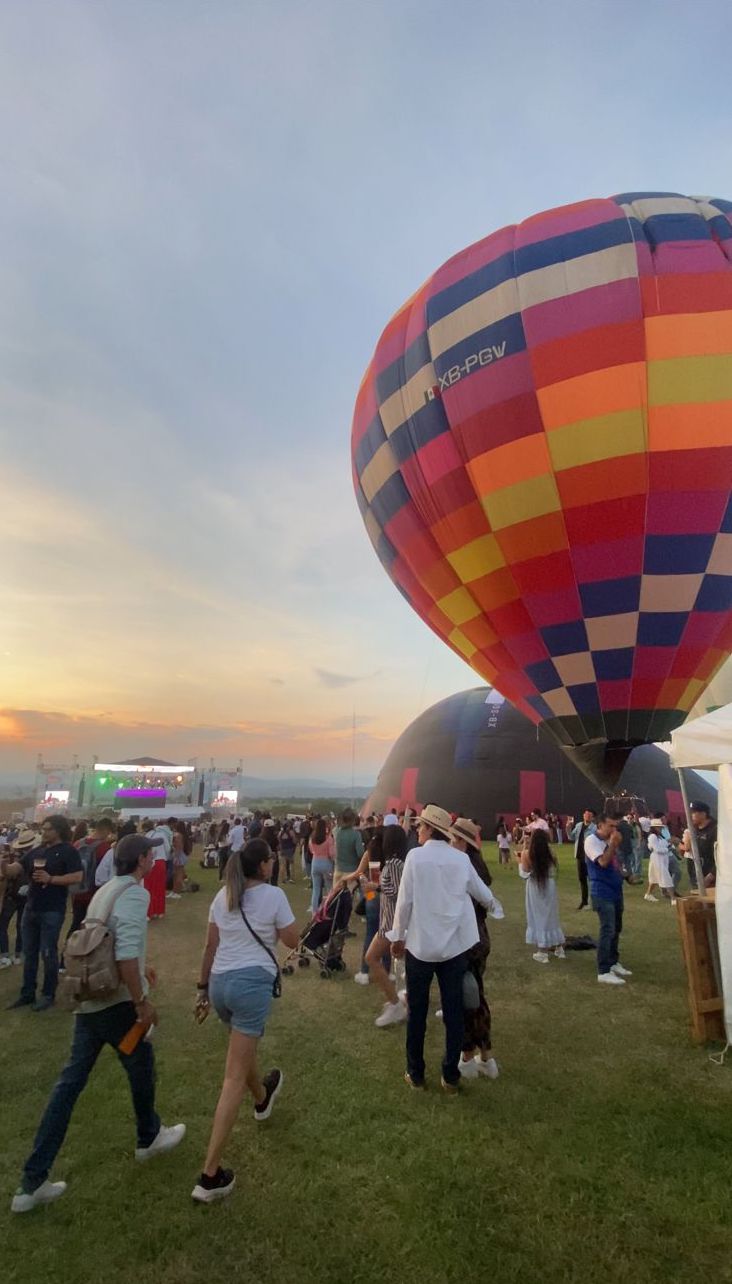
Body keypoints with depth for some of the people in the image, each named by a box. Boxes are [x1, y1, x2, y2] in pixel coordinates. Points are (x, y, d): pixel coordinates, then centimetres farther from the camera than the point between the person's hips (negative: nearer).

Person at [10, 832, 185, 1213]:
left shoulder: (105, 891, 11)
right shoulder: (134, 894, -20)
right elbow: (126, 954, -27)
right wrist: (142, 1001, -19)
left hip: (88, 1000, 8)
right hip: (116, 1002, -8)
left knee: (69, 1083, 12)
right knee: (141, 1067, 16)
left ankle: (33, 1181, 16)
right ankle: (149, 1138, 38)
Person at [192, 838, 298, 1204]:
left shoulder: (223, 896, 6)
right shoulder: (273, 895, -10)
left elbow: (210, 946, 10)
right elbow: (292, 941, -2)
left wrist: (203, 987, 18)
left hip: (220, 982, 7)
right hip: (253, 982, -7)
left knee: (243, 1050, 33)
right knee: (234, 1078, 0)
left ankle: (263, 1098, 60)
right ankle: (210, 1176, 2)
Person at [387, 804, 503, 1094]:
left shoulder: (415, 856, -12)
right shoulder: (461, 859, -2)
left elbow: (405, 900, -10)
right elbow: (481, 892, 12)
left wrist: (398, 937, 4)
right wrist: (496, 907, 35)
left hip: (420, 944, -2)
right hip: (455, 945, 3)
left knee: (417, 1011, 13)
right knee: (454, 1011, 12)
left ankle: (415, 1073, 24)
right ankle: (450, 1076, 22)